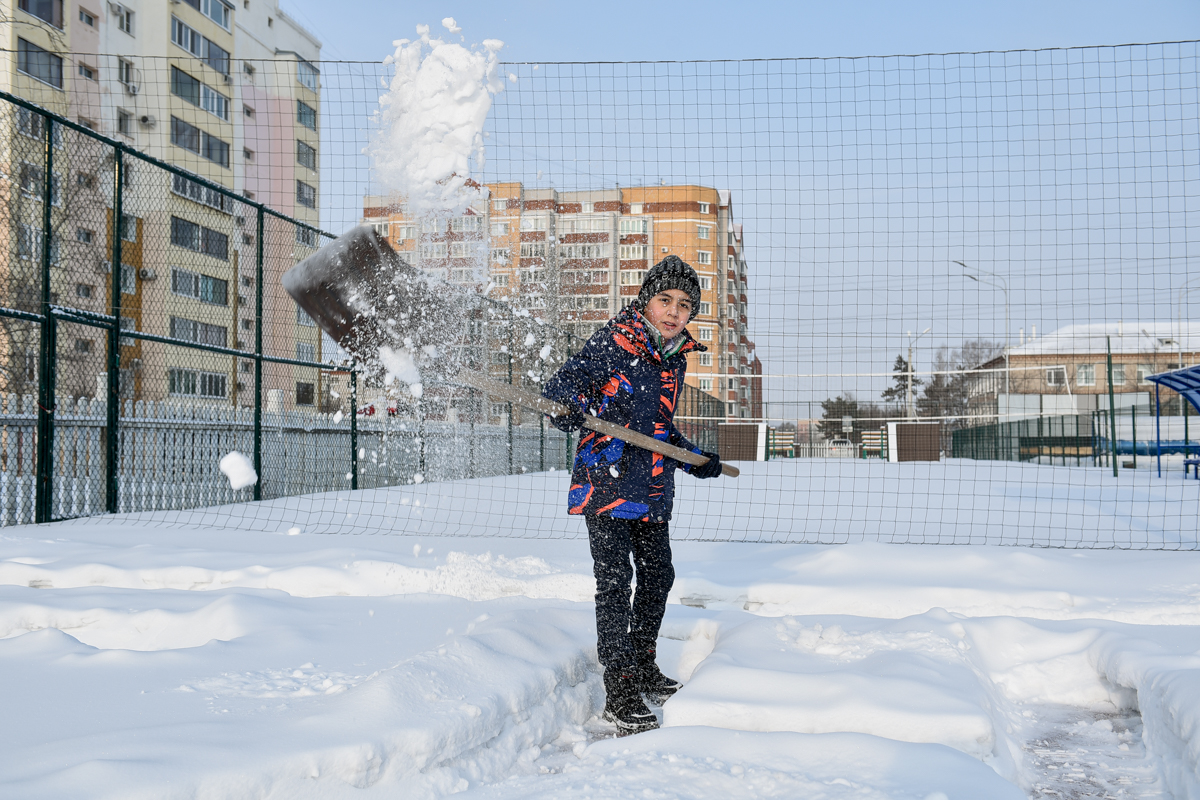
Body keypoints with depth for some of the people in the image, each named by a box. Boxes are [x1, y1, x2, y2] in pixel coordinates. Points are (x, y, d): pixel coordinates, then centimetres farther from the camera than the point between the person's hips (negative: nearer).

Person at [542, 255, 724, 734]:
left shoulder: (675, 360, 11)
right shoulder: (611, 344, -11)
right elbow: (559, 389, -17)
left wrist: (695, 460, 21)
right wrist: (569, 409, -38)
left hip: (653, 491, 8)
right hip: (607, 483, -8)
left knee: (658, 576, 16)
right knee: (615, 583, -8)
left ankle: (643, 669, 35)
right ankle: (619, 694, -2)